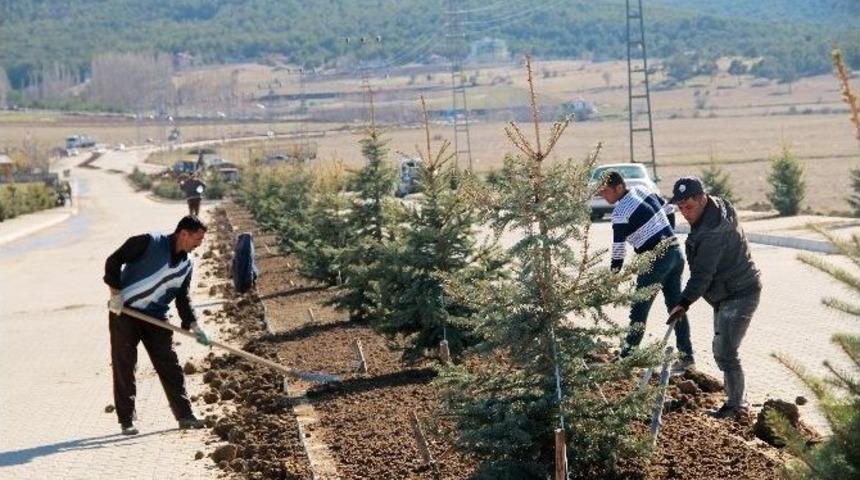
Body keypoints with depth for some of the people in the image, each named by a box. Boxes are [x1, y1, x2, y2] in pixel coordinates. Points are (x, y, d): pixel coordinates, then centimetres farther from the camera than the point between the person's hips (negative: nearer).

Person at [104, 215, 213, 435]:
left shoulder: (185, 265, 5)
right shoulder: (148, 243, -14)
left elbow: (182, 299, 12)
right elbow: (114, 261, -12)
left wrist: (195, 326, 3)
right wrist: (115, 293, -17)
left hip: (156, 317, 6)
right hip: (123, 311, -5)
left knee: (170, 366, 2)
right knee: (124, 367, 0)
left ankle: (184, 415, 8)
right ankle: (126, 420, 8)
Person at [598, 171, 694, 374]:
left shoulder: (621, 212, -15)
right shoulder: (642, 190, 9)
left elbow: (618, 249, -15)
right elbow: (670, 213, 19)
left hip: (657, 260, -8)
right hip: (676, 253, 8)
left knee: (639, 309, 1)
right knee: (676, 306, 12)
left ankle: (627, 355, 7)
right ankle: (686, 356, 15)